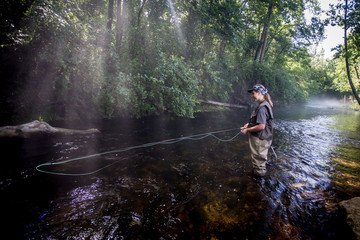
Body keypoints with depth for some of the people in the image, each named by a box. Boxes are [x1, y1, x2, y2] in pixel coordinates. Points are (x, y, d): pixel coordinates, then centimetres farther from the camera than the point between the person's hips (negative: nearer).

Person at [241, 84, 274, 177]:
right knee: (261, 161, 27)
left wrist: (247, 130, -17)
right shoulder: (265, 105, 9)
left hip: (260, 140, -10)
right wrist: (249, 124, 9)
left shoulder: (262, 108, -24)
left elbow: (261, 126, -28)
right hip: (262, 138, 10)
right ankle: (261, 172, 43)